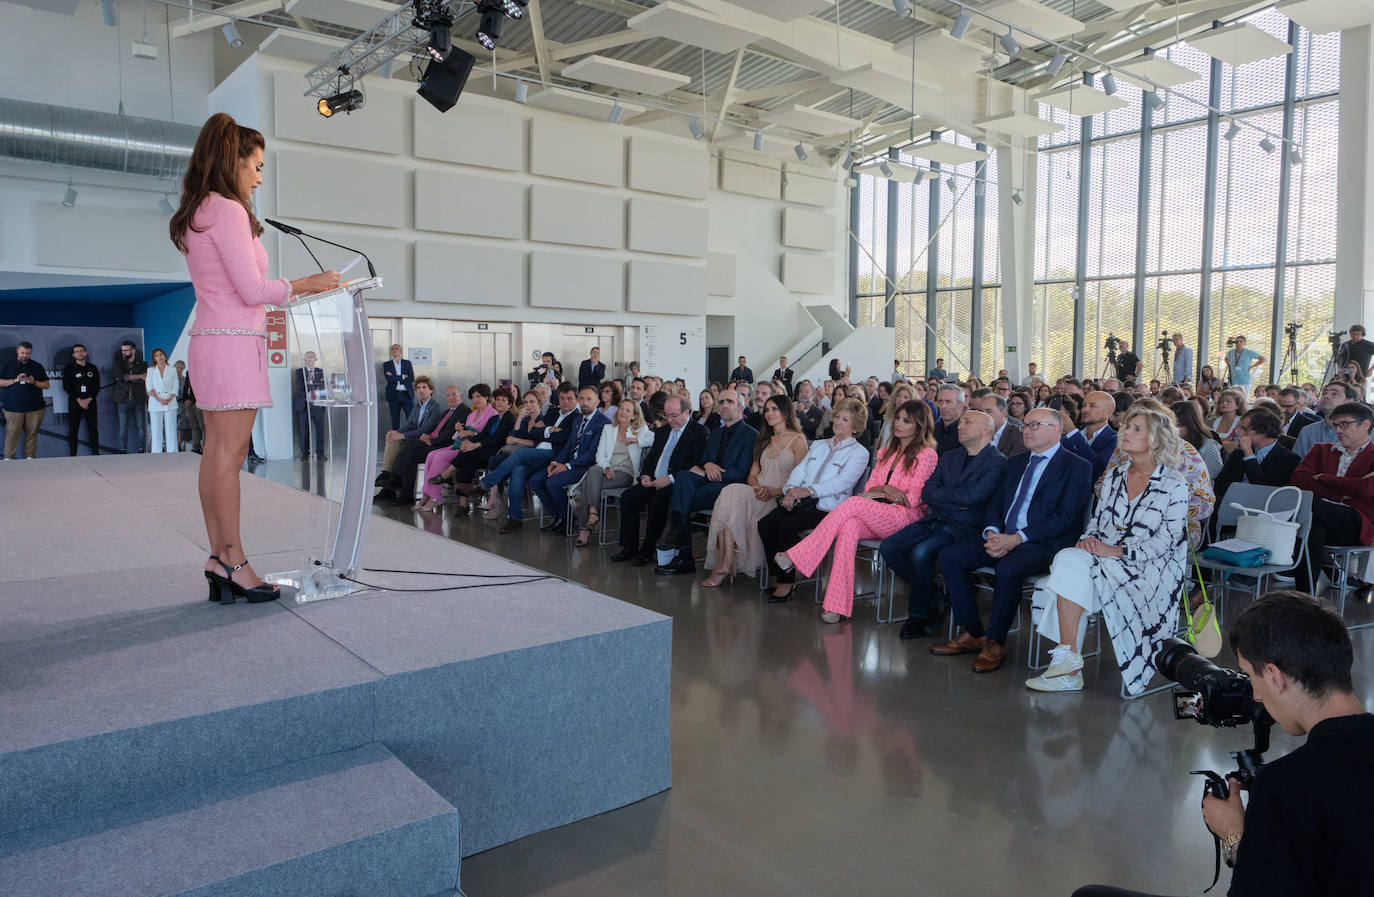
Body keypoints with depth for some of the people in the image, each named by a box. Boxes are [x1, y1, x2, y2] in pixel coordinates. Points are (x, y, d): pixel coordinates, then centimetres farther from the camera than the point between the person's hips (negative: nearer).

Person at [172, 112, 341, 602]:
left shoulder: (196, 216, 20)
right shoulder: (228, 211, -10)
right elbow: (253, 290, -14)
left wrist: (299, 288, 20)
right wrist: (306, 284, -2)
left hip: (209, 340, 10)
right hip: (234, 342, -10)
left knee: (217, 451, 7)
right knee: (230, 453, -7)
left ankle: (218, 560, 10)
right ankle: (232, 560, -3)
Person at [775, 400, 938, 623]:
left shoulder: (927, 455, 1)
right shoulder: (886, 451, 22)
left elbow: (913, 499, -5)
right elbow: (868, 489, 15)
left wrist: (881, 490, -2)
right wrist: (886, 490, -6)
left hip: (904, 518, -5)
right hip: (874, 517, 5)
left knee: (854, 504, -30)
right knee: (849, 525, -30)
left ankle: (797, 556, -29)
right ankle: (837, 605, -39)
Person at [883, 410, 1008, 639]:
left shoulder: (997, 462, -2)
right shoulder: (949, 457, 21)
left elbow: (972, 496, -16)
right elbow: (926, 493, 10)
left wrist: (940, 495, -1)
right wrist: (956, 499, -6)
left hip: (965, 527, -7)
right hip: (935, 521, 7)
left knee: (921, 552, -30)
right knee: (889, 547, -11)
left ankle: (919, 615, -7)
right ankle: (934, 597, 4)